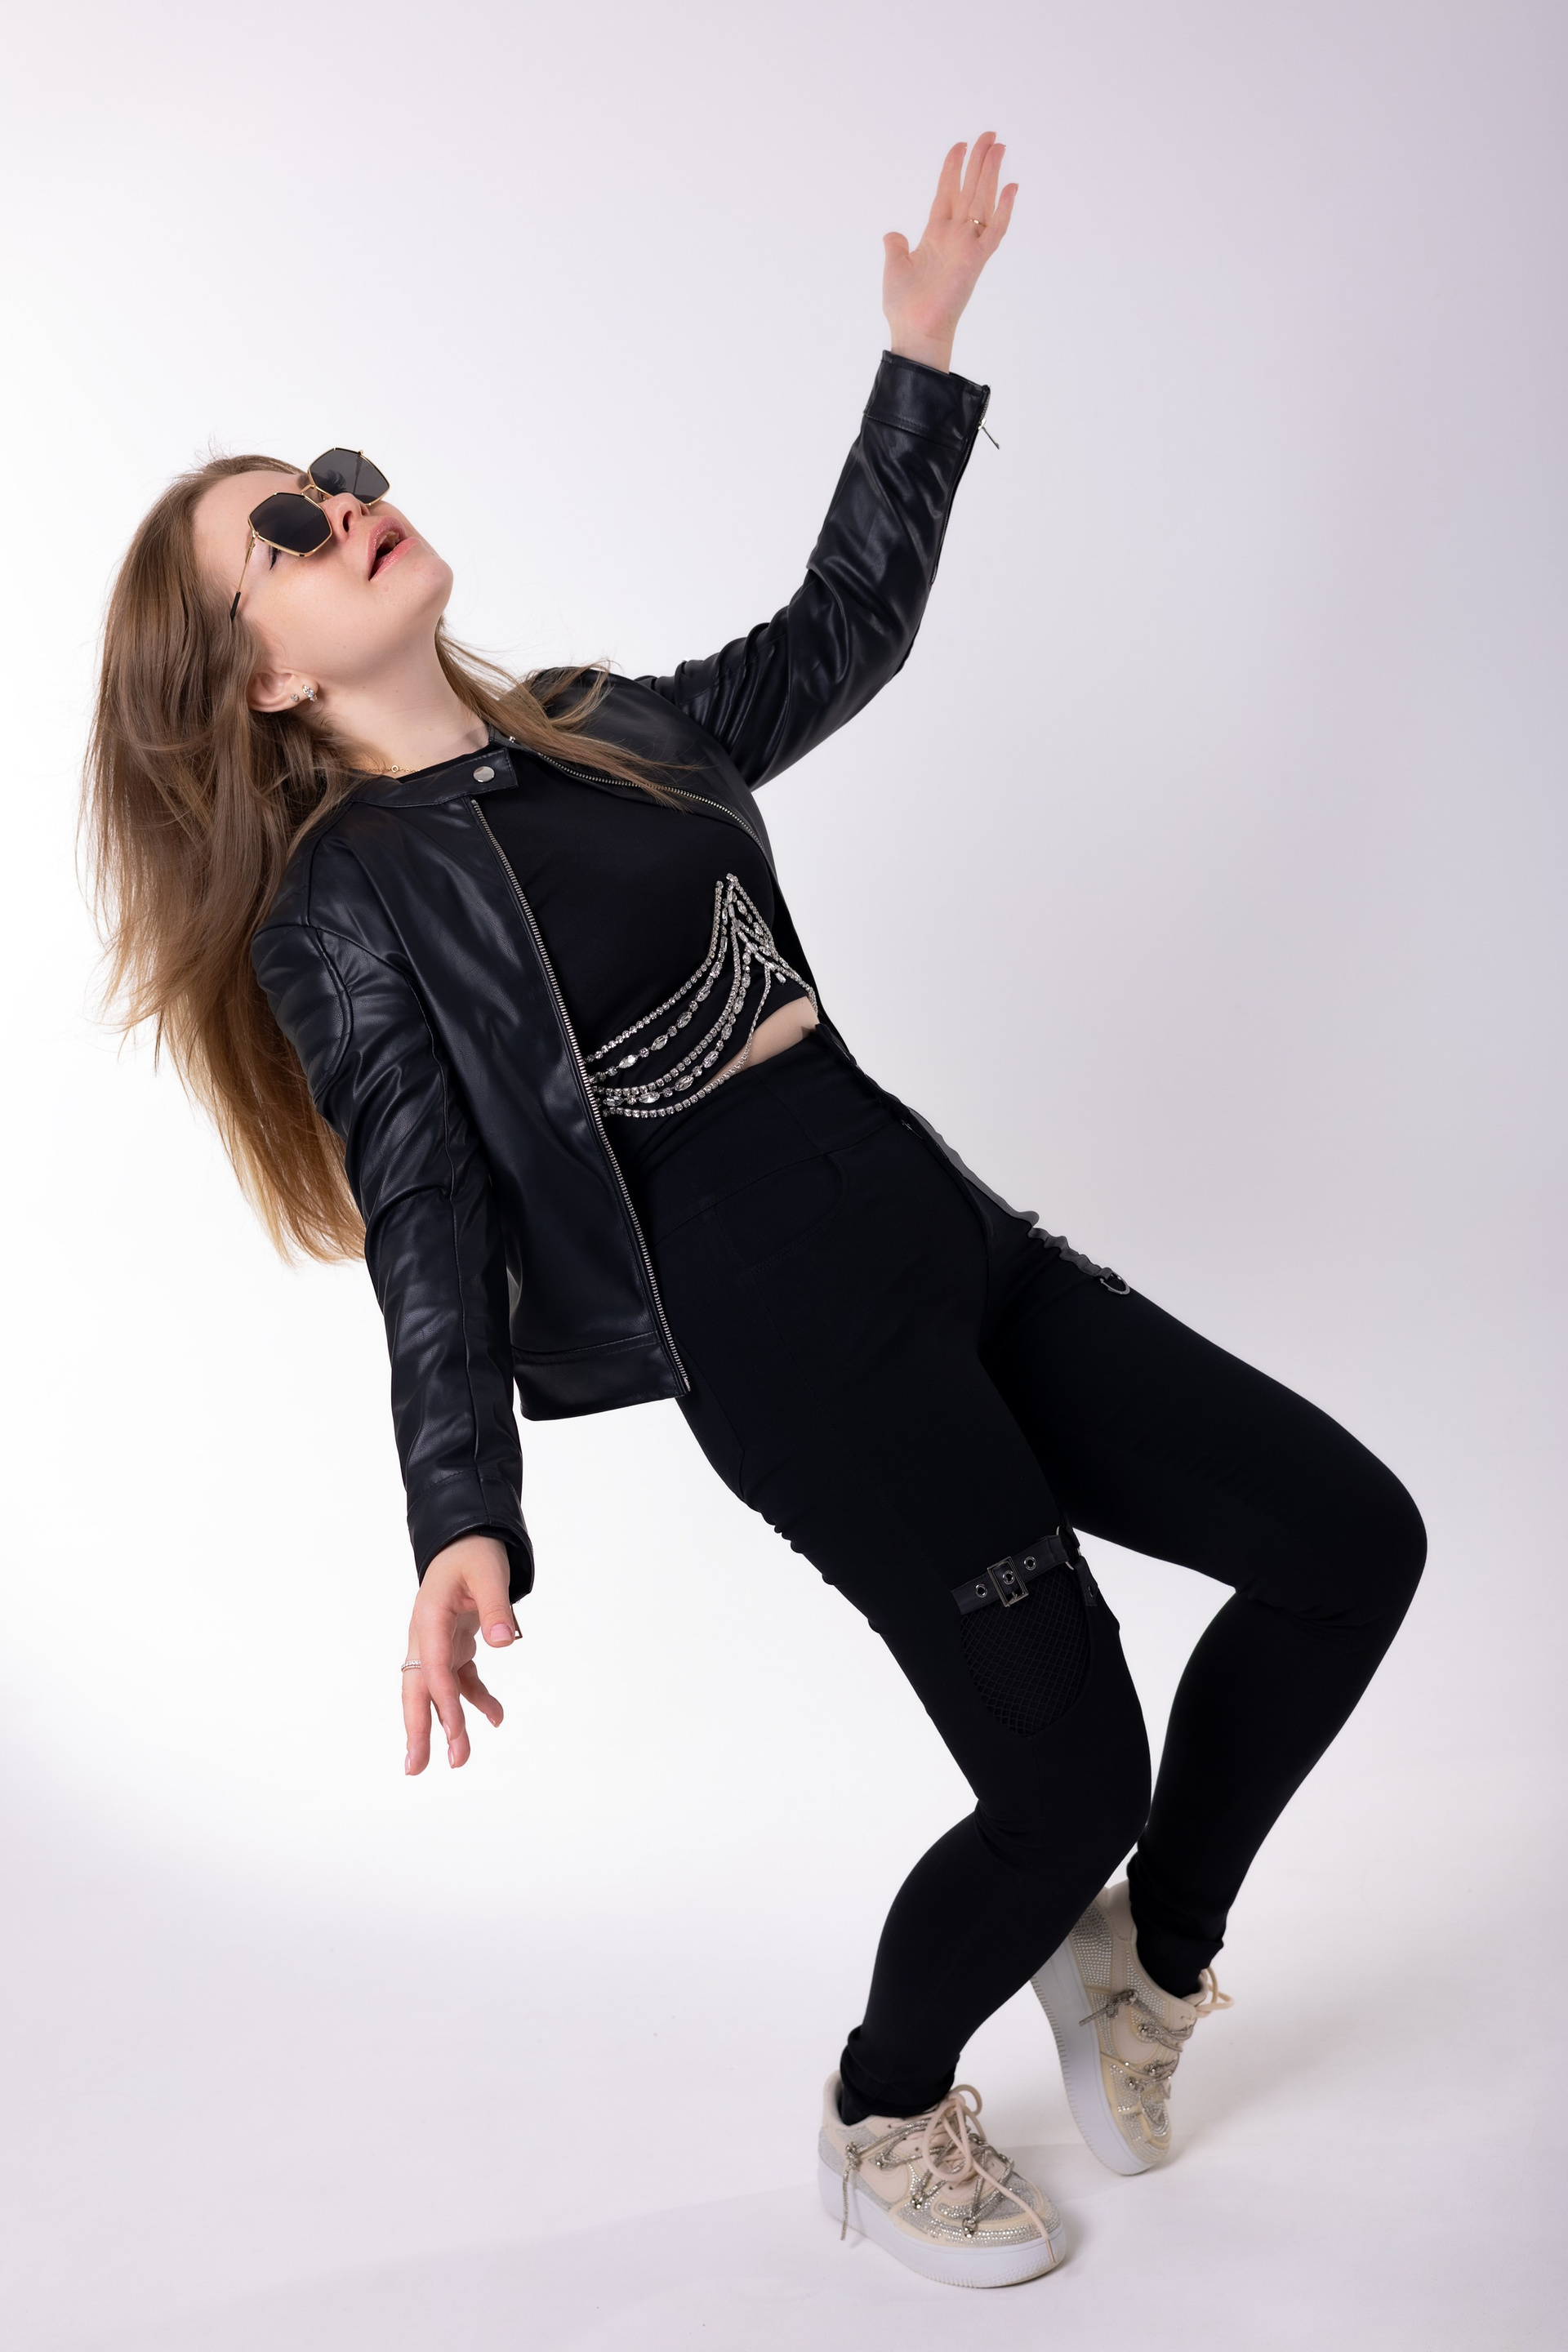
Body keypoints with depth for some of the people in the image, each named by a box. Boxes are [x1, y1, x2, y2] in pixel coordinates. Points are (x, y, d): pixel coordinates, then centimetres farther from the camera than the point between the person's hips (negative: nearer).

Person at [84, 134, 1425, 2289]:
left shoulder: (599, 728, 13)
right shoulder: (345, 911, -7)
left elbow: (840, 634, 24)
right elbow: (432, 1234, -12)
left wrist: (924, 356, 23)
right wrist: (464, 1527, -25)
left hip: (941, 1220, 8)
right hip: (783, 1323, -8)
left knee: (1352, 1543, 5)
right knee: (1071, 1773, -4)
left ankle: (1146, 1951, 27)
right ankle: (884, 2122, 27)